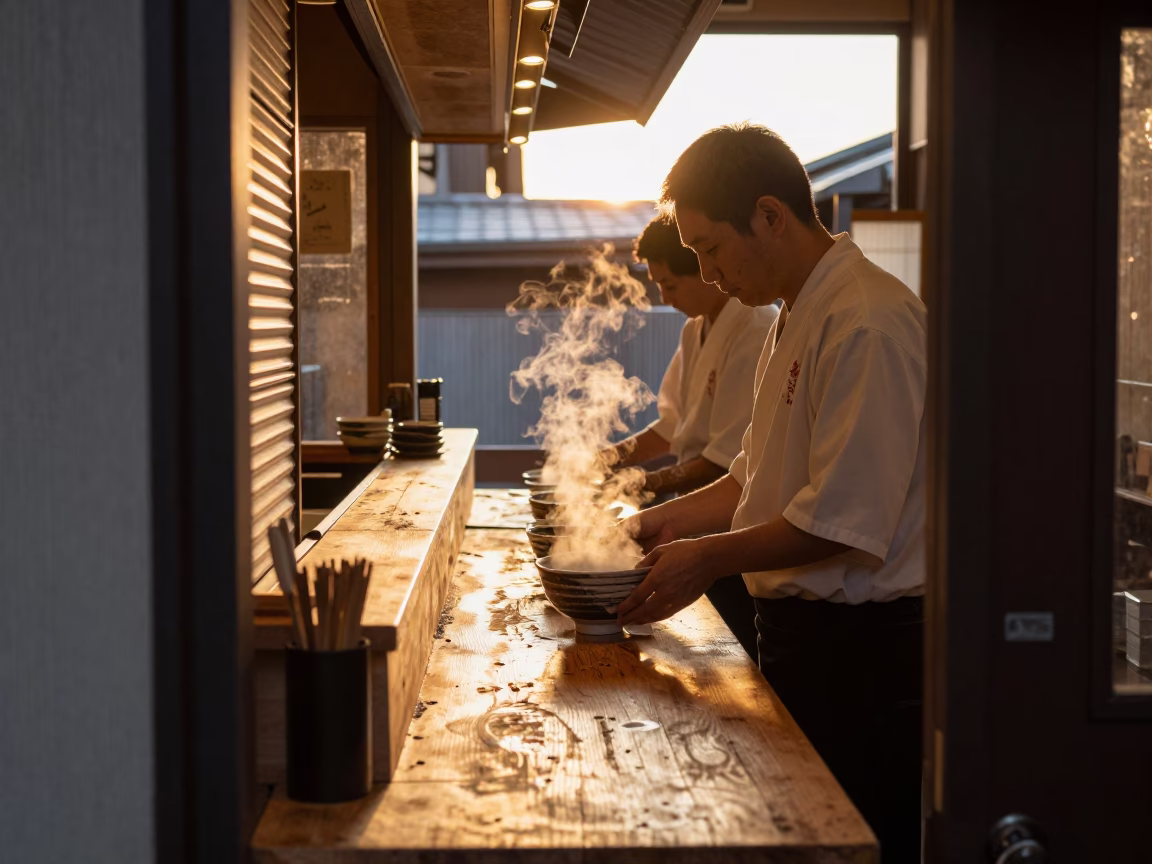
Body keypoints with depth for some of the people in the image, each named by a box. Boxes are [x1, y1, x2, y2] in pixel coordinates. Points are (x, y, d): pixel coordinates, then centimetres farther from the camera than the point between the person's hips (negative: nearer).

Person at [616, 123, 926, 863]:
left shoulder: (870, 323, -20)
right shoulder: (799, 319, 13)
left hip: (860, 643, -9)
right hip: (804, 629, 10)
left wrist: (709, 559, -14)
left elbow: (846, 520, -22)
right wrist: (672, 521, 11)